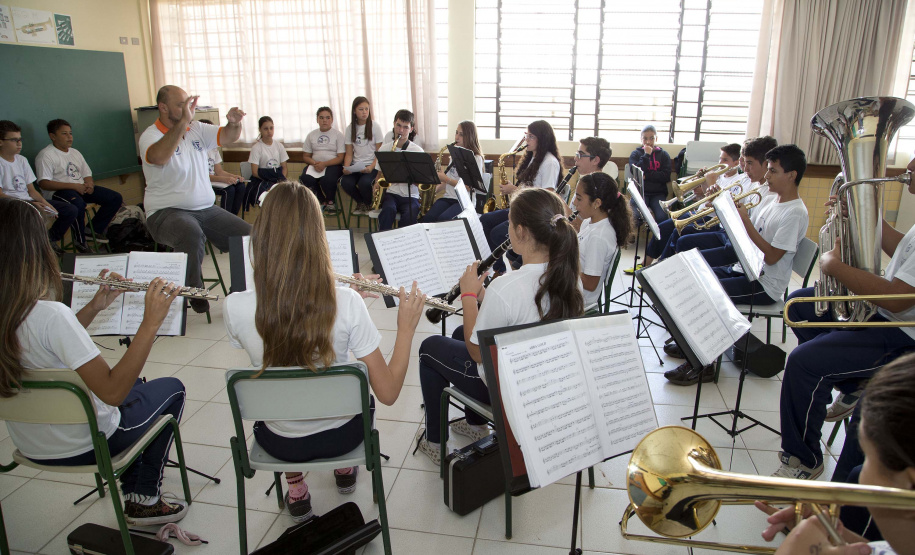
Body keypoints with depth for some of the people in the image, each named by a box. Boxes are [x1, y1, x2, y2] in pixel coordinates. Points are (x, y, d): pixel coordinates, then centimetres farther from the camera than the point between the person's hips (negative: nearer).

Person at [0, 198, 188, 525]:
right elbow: (112, 392, -34)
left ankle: (132, 491, 38)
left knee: (133, 382, 31)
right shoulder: (50, 314, -34)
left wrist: (94, 307, 0)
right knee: (171, 388, 17)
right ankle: (145, 500, 24)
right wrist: (150, 323, -32)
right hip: (80, 445, -7)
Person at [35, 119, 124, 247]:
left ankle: (95, 230, 5)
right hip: (58, 192, -8)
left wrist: (89, 184, -3)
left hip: (81, 188, 8)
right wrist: (74, 186, -22)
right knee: (78, 204, -42)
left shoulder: (75, 153, 22)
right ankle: (80, 242, -22)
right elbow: (43, 183, -15)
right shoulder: (46, 155, -4)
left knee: (115, 198, -5)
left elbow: (87, 174, 24)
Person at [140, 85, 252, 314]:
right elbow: (159, 157, -30)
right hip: (167, 213, -6)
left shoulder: (197, 129, 11)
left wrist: (234, 122, -14)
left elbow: (229, 136, 10)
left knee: (248, 235, -10)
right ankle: (195, 292, -16)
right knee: (193, 234, -38)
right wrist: (184, 121, -32)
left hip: (206, 209, 6)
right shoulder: (151, 136, -8)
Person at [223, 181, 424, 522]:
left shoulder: (236, 308, -24)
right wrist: (406, 328, -10)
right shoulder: (346, 304, -28)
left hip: (280, 442, 1)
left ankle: (296, 492, 38)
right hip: (340, 435, -1)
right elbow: (388, 393, -21)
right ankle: (345, 470, 48)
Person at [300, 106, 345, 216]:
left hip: (333, 165, -3)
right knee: (306, 178, -30)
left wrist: (324, 164, -18)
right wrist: (314, 163, -11)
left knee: (327, 179, -36)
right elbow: (306, 156, 12)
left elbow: (340, 158, -4)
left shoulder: (338, 135, 5)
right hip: (315, 165, 3)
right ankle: (323, 202, -6)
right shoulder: (311, 135, 15)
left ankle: (330, 203, -4)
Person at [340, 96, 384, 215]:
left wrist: (371, 167, -21)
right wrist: (346, 168, -12)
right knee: (345, 182, -25)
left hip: (372, 165, -3)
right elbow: (349, 153, 8)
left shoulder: (374, 126, -1)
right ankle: (361, 202, 6)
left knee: (364, 183, -32)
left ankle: (368, 204, 2)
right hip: (355, 165, 3)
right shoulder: (350, 128, 9)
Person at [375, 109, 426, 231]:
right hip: (390, 193, 1)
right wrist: (376, 184, -4)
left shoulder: (418, 151, 2)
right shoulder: (384, 148, 9)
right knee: (389, 210, -33)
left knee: (409, 216, -32)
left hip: (410, 196, -1)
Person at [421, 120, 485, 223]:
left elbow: (469, 187, -11)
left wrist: (446, 179, -17)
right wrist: (436, 188, 3)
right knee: (427, 217, -23)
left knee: (442, 219, -32)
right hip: (448, 197, 6)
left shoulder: (476, 158, -3)